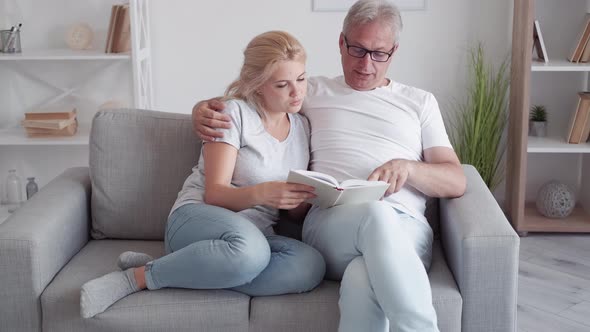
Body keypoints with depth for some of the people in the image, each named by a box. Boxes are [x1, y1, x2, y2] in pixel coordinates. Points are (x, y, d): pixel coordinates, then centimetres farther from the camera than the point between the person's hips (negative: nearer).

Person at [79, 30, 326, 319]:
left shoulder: (302, 126, 12)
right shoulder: (235, 113, -4)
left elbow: (296, 210, 13)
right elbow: (214, 194, -11)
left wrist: (307, 198, -11)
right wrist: (260, 193, -30)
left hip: (257, 235, 6)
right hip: (198, 218, -5)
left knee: (312, 266, -30)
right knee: (249, 249, -42)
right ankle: (136, 276, -22)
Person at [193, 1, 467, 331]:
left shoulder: (419, 102, 22)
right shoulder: (313, 92, 23)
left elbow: (457, 182, 14)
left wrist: (406, 167, -8)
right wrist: (203, 109, 5)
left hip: (404, 229, 0)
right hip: (330, 224, 0)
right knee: (375, 213, -39)